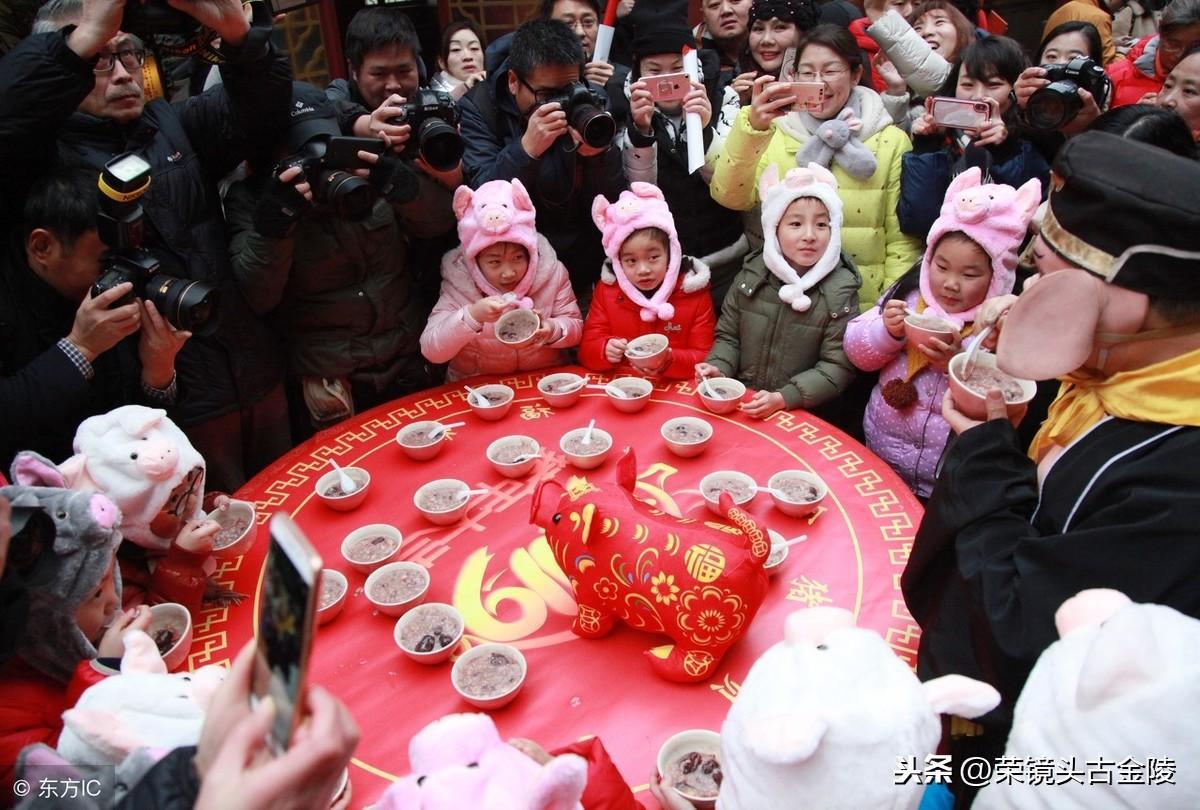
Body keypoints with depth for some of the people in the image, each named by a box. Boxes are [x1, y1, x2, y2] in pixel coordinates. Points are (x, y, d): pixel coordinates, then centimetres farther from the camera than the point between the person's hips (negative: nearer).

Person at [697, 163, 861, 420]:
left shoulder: (840, 290, -6)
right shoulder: (752, 273, 2)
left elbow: (838, 367, -8)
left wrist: (782, 399, -19)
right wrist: (719, 367, -10)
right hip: (740, 404, 2)